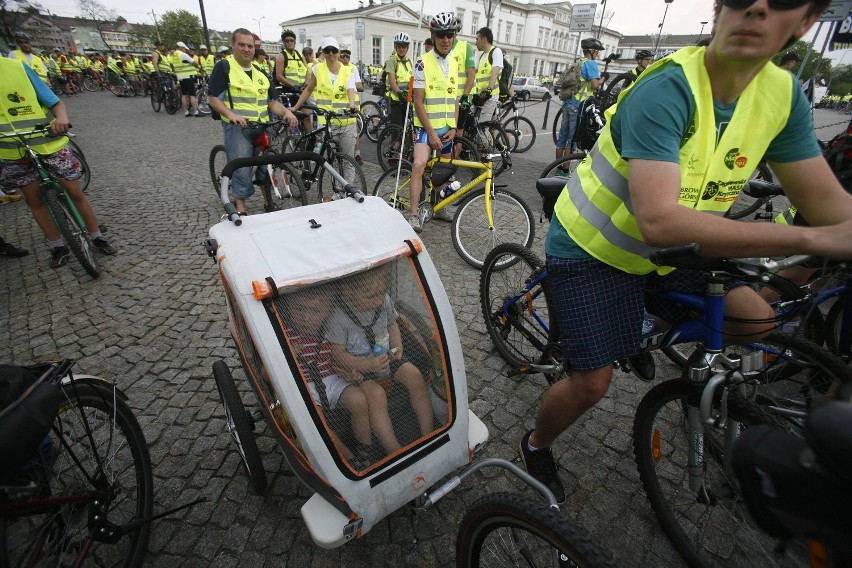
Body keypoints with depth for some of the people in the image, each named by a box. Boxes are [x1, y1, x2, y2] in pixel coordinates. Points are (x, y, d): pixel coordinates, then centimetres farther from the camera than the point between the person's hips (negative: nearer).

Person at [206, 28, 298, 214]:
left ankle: (269, 201, 26)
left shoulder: (260, 72, 16)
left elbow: (271, 101, 14)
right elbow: (213, 99, -6)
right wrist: (231, 114, -24)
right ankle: (240, 207, 6)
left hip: (262, 126, 6)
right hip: (237, 127, -5)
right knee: (242, 169, -7)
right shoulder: (224, 67, -2)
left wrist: (286, 112, -7)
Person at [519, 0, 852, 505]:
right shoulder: (666, 90, -27)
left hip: (658, 251, 6)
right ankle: (537, 446, 25)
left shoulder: (784, 96, -5)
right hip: (590, 249, -6)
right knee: (592, 383, -8)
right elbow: (659, 221, -39)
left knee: (754, 320, 1)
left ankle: (645, 326, 28)